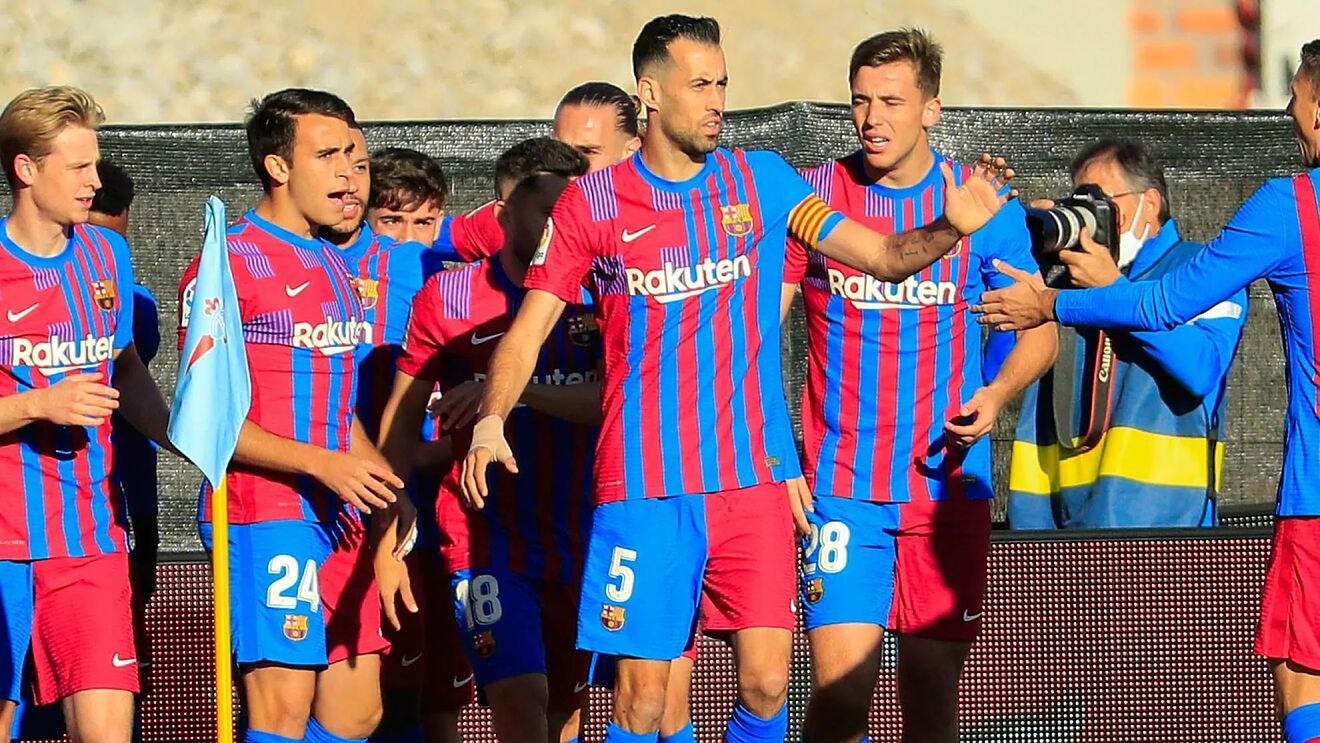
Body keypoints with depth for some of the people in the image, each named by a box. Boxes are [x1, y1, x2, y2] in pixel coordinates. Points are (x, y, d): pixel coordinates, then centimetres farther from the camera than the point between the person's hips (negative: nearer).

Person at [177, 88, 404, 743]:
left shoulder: (332, 265, 19)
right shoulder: (228, 263, -7)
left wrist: (382, 482, 13)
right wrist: (320, 462, -19)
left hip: (340, 516, 8)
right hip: (267, 514, -8)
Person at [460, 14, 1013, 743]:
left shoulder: (761, 180, 5)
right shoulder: (591, 203, 1)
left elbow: (885, 255, 5)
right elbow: (527, 331, 0)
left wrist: (950, 229, -15)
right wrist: (491, 418, -18)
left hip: (754, 479, 2)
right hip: (645, 485, -2)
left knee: (766, 684, -4)